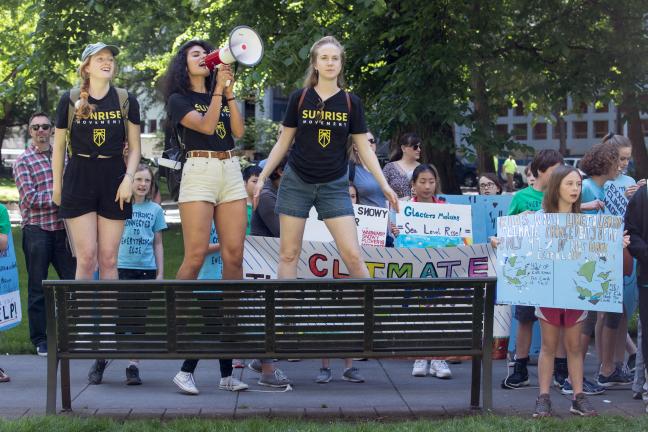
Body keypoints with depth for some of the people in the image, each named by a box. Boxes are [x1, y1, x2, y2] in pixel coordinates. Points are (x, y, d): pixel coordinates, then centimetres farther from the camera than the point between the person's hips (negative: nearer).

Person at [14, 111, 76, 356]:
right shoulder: (23, 162, -1)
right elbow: (29, 198, -11)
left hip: (62, 228, 4)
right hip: (37, 229, -4)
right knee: (37, 288, 3)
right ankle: (40, 340, 12)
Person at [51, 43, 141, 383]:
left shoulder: (126, 101, 7)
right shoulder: (69, 101, 4)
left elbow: (134, 147, 9)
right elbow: (59, 146, 9)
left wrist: (128, 179, -5)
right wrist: (56, 186, 7)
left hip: (113, 180, 1)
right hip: (79, 179, -1)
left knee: (108, 259, 0)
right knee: (87, 256, -9)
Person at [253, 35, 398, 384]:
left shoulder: (351, 103, 2)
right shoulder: (299, 99, 1)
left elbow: (363, 148, 5)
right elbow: (284, 142, 8)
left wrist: (385, 185, -3)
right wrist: (262, 177, 6)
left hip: (334, 186, 0)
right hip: (296, 182, 0)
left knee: (353, 255, -9)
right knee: (288, 254, 1)